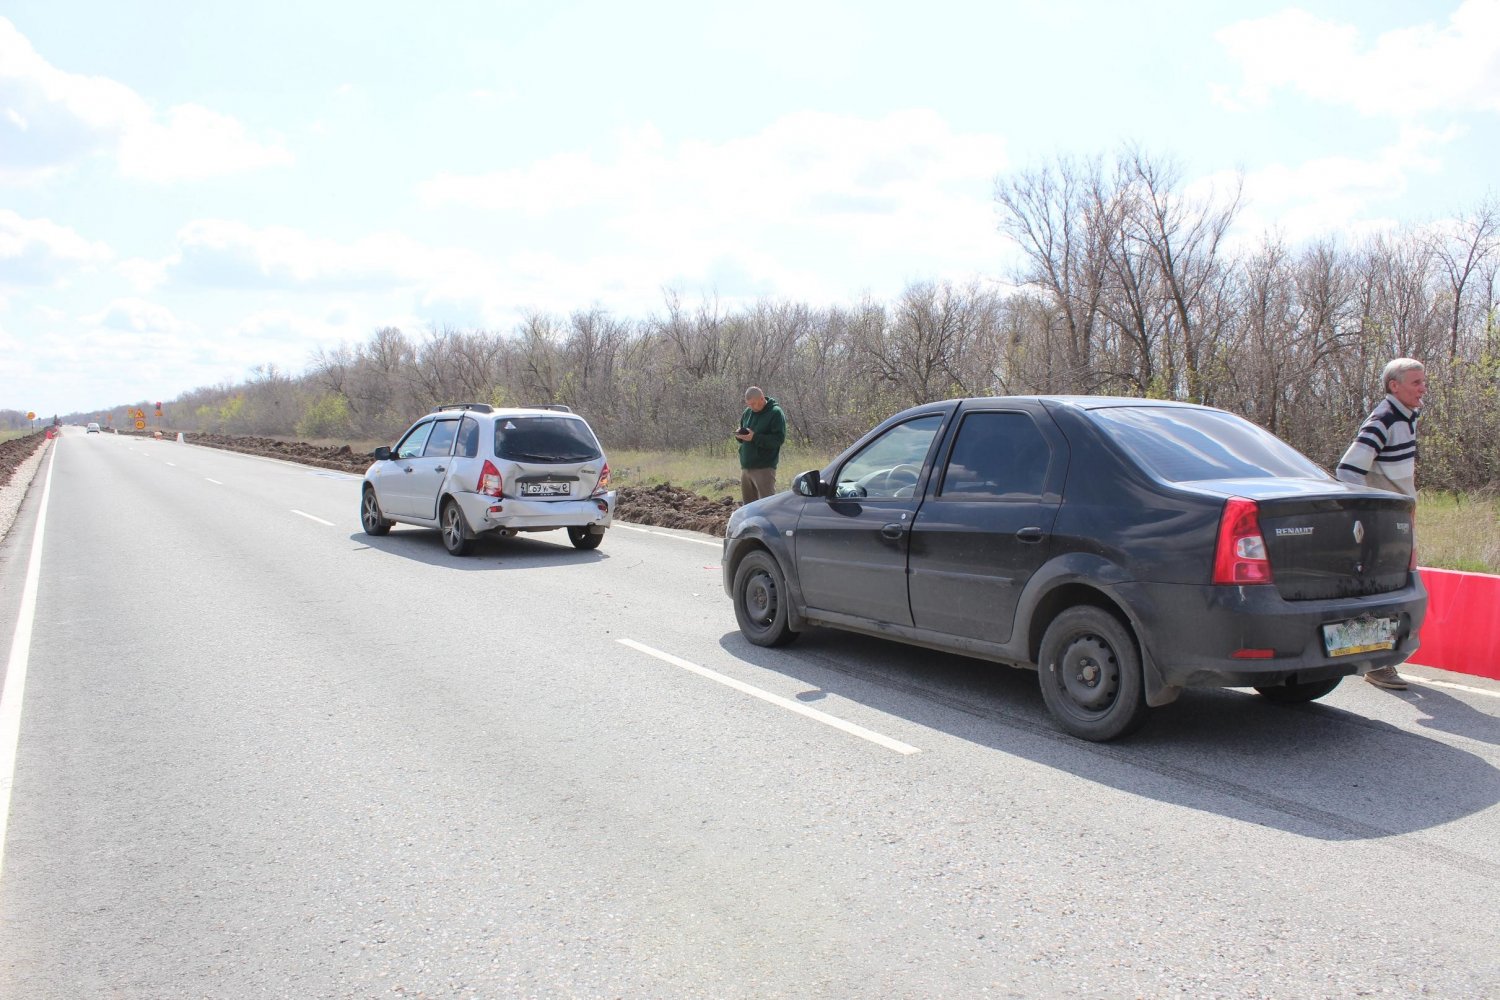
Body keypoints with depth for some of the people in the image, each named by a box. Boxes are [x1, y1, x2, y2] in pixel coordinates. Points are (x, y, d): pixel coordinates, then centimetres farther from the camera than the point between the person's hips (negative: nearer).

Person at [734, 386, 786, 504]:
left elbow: (779, 438, -16)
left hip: (764, 468, -7)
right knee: (748, 503, 11)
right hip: (745, 466, 7)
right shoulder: (747, 412, 12)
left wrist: (755, 438, -23)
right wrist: (740, 435, -3)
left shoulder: (775, 413, -8)